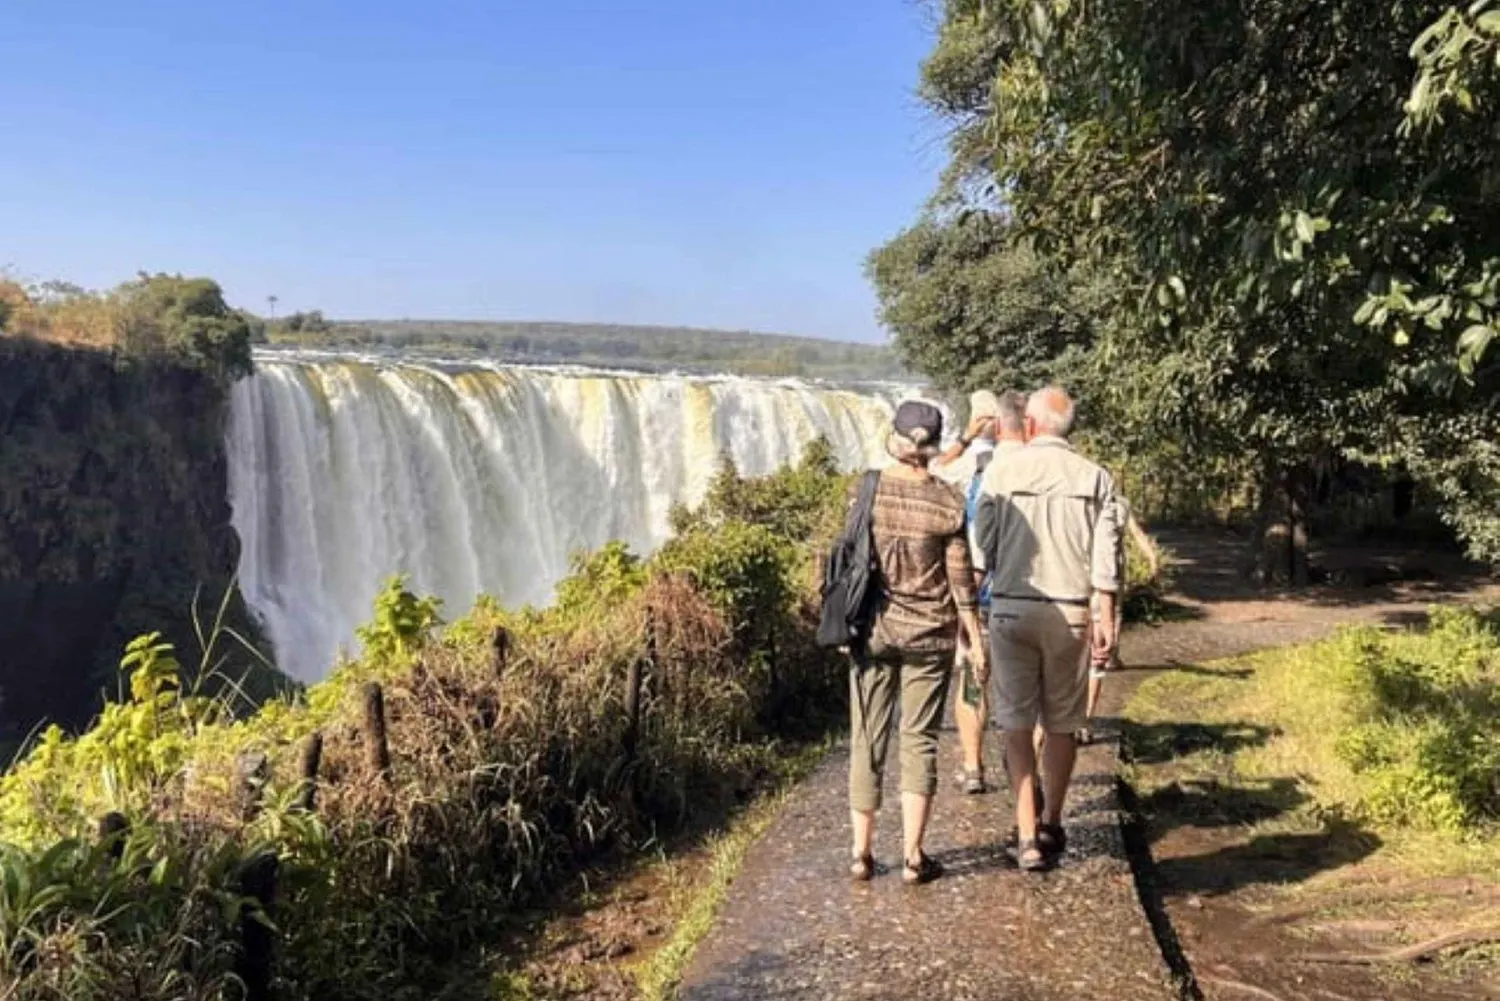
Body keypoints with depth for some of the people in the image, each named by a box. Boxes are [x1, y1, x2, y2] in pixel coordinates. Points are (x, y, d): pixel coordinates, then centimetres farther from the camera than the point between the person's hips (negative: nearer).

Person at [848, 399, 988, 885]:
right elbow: (960, 579, -5)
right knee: (918, 741, 8)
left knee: (867, 741, 10)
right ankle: (913, 856, 12)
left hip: (873, 630, 1)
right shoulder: (949, 503, -8)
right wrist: (977, 642, 5)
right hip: (930, 635, -1)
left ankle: (862, 853, 17)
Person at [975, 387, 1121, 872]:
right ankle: (1051, 827, 27)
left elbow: (984, 546, -2)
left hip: (1011, 608, -1)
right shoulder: (1095, 477, 1)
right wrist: (1105, 617, 2)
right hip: (1070, 612, 1)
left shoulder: (1000, 473, -3)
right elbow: (1105, 555, -2)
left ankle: (1027, 835, 4)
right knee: (1061, 725, 14)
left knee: (1017, 724, 7)